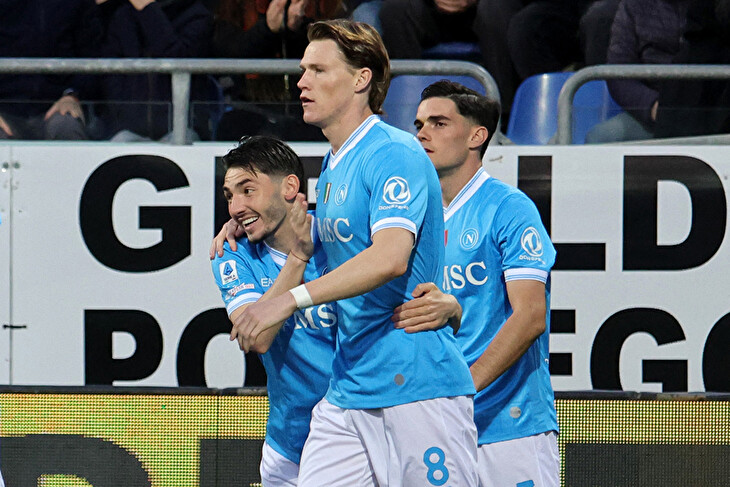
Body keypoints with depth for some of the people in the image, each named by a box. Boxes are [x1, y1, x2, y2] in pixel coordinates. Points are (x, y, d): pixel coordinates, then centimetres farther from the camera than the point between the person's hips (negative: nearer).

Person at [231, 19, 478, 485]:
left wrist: (293, 299, -29)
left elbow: (390, 258, -26)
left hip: (417, 389, -8)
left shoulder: (396, 154, -11)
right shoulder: (332, 168, 18)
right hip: (346, 392, 9)